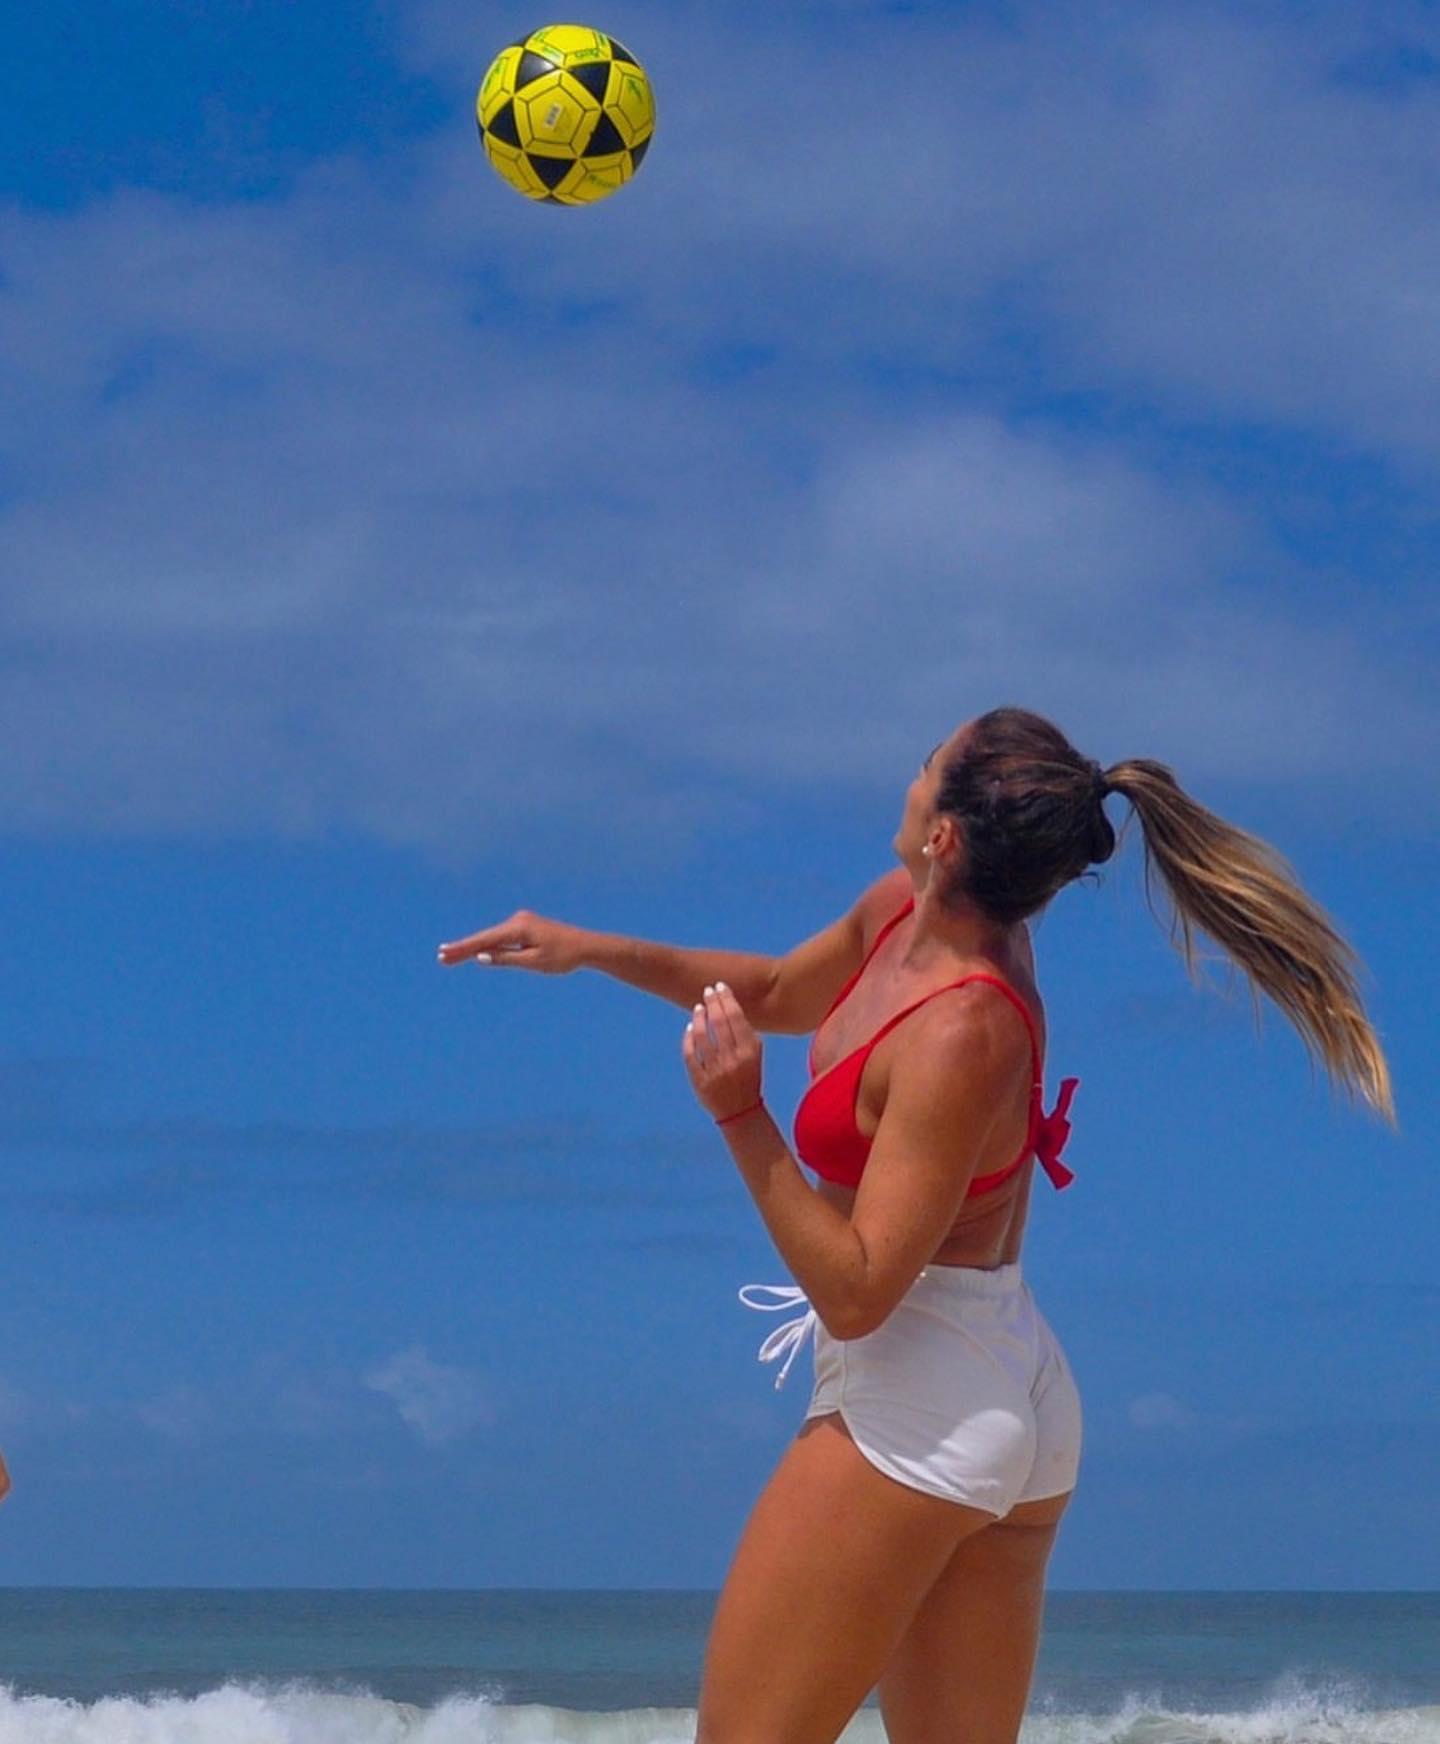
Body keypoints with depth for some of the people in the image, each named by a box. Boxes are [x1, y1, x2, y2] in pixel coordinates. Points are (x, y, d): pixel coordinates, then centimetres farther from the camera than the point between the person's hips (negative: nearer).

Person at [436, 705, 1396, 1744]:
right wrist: (594, 951, 16)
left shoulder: (962, 1033, -24)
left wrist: (741, 1117, -26)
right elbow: (779, 993, 24)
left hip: (911, 1409, -10)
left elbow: (854, 1294, -23)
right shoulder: (902, 914, 1)